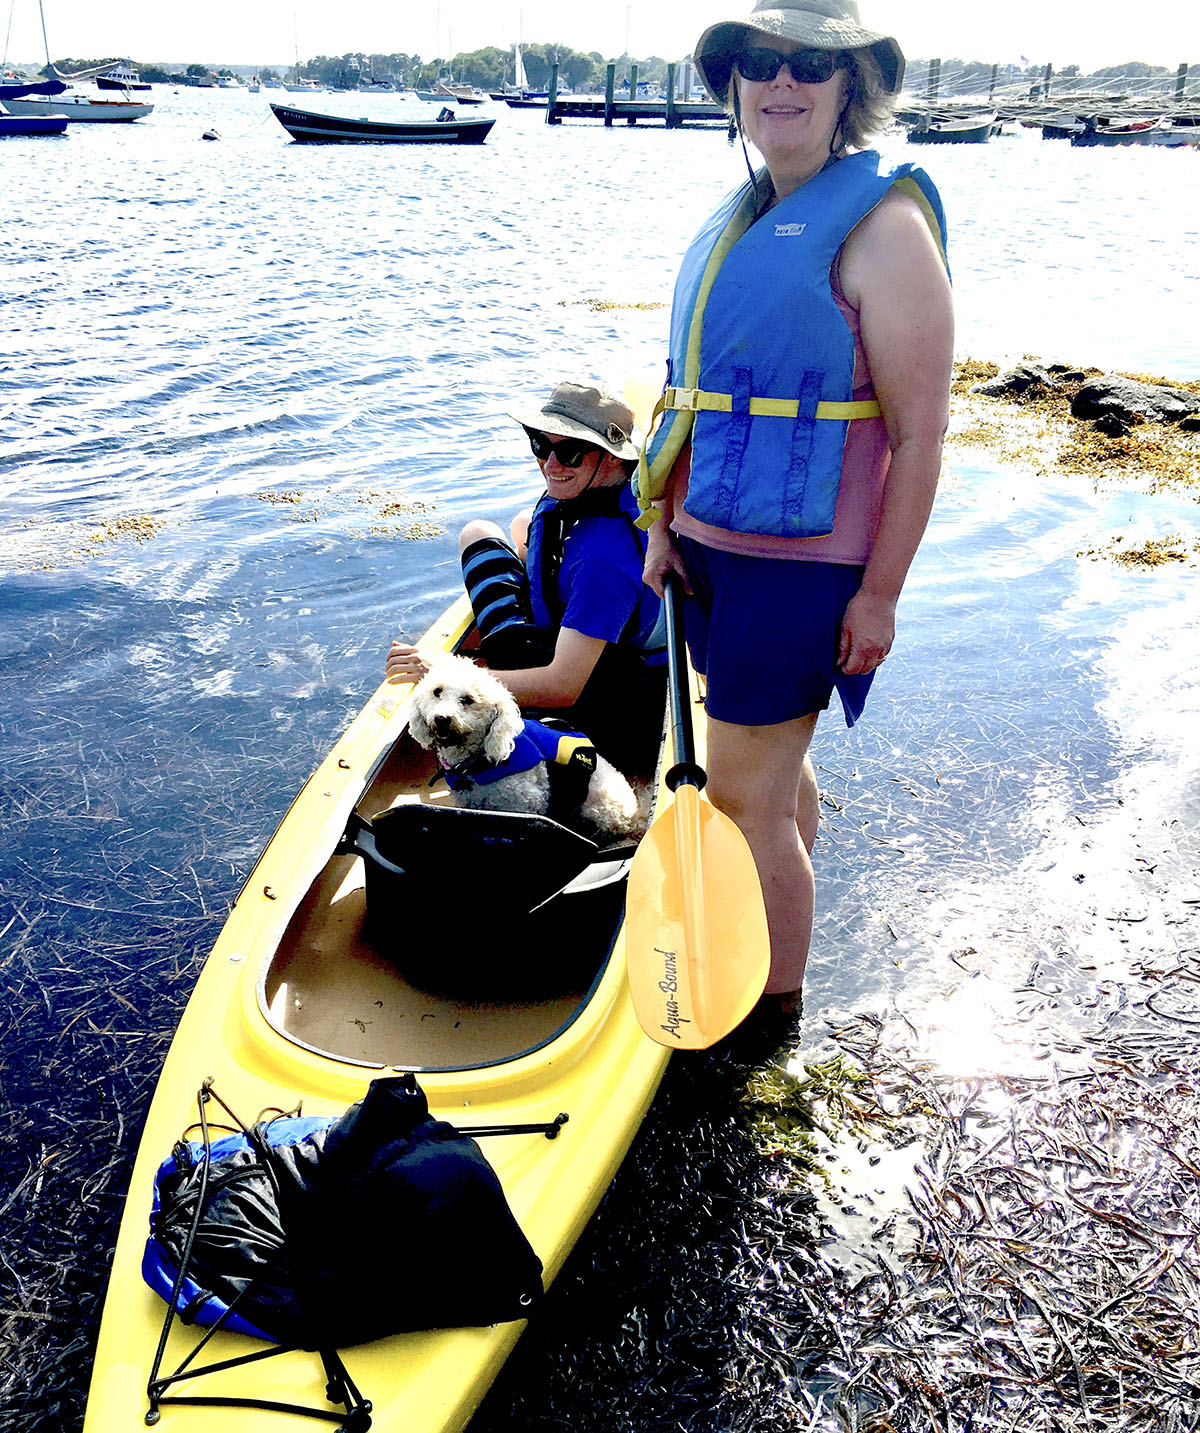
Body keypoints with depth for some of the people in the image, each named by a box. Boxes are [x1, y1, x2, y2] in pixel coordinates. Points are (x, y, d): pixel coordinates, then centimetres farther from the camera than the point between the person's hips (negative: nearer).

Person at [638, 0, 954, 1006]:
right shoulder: (740, 220, 12)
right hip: (715, 547, 8)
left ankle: (775, 1008, 18)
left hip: (803, 564, -8)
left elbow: (921, 433, -16)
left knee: (745, 793, -2)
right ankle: (783, 952, 39)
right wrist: (668, 527, 14)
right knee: (777, 765, 20)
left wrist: (881, 593, -17)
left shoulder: (883, 224, -13)